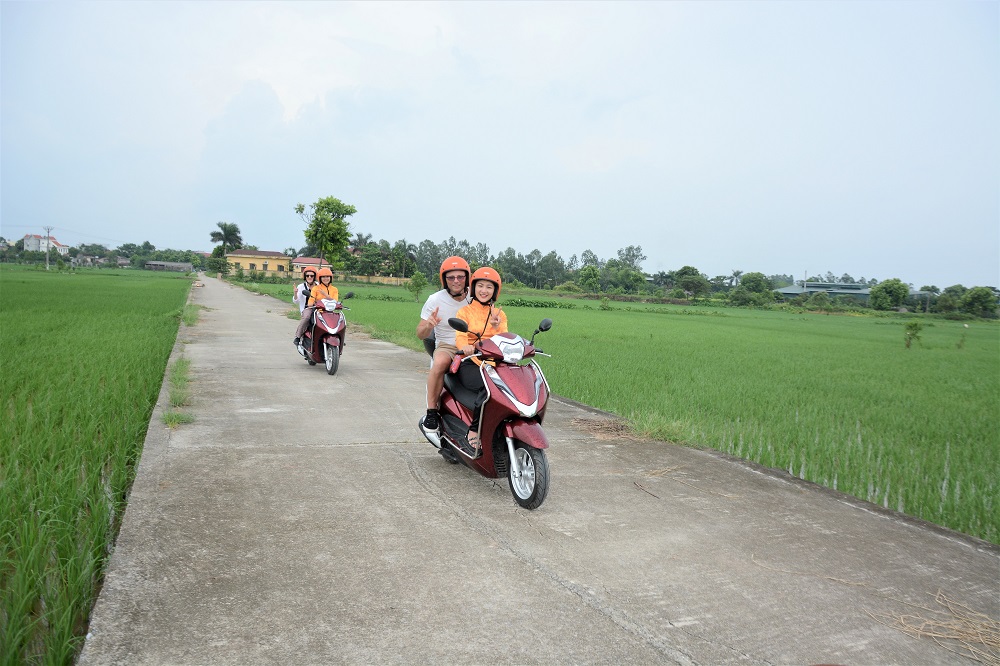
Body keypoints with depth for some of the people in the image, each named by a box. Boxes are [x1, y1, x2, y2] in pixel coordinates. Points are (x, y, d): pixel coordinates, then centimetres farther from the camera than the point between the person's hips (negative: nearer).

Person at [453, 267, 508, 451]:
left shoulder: (500, 314, 19)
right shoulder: (465, 311, 10)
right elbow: (460, 336, -8)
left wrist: (496, 327, -17)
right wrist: (465, 347, -32)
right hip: (469, 364, -3)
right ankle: (474, 429, -18)